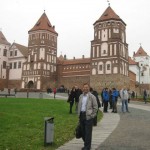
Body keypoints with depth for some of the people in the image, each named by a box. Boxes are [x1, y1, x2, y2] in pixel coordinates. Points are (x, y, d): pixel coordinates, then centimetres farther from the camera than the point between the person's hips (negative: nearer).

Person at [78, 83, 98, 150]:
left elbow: (95, 107, -5)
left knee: (88, 132, -2)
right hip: (81, 115, 6)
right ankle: (86, 144, 30)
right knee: (83, 131, 12)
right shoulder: (81, 96, 11)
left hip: (88, 116, -6)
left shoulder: (92, 97, -6)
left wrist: (92, 115, -7)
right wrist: (79, 114, 14)